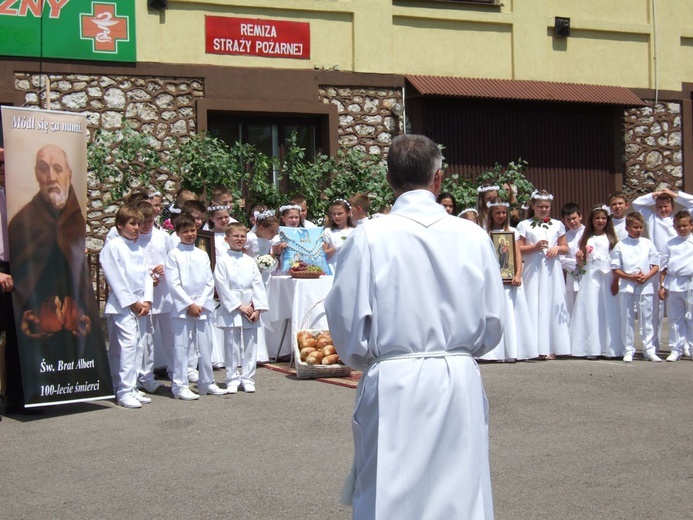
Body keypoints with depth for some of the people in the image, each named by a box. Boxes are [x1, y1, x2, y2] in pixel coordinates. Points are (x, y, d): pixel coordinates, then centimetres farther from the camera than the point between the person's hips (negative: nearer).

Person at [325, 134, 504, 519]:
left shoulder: (369, 237, -9)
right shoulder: (473, 237, -3)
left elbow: (347, 324, -5)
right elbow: (493, 323, 4)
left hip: (393, 386, -2)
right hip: (459, 383, 2)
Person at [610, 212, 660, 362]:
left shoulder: (647, 244, 5)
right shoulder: (620, 246, 0)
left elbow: (655, 265, 6)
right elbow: (615, 269, -1)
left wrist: (646, 277, -11)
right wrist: (631, 277, -14)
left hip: (646, 286, 1)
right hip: (626, 287, -1)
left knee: (646, 319, 5)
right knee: (627, 319, 3)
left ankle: (649, 350, 11)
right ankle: (628, 351, 10)